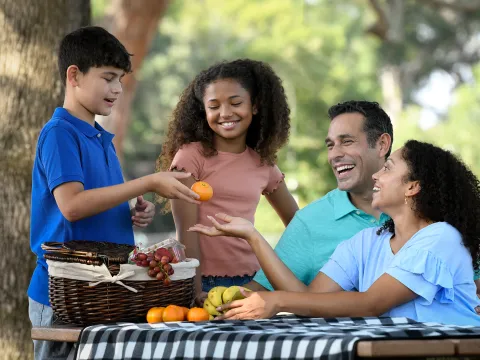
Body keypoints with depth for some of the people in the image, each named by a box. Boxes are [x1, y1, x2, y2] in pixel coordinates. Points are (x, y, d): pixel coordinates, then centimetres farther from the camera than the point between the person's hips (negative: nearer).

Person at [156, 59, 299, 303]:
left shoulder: (263, 163, 10)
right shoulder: (191, 156, -3)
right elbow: (186, 230, -9)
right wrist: (196, 291, -18)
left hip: (251, 281, 4)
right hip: (205, 282, -4)